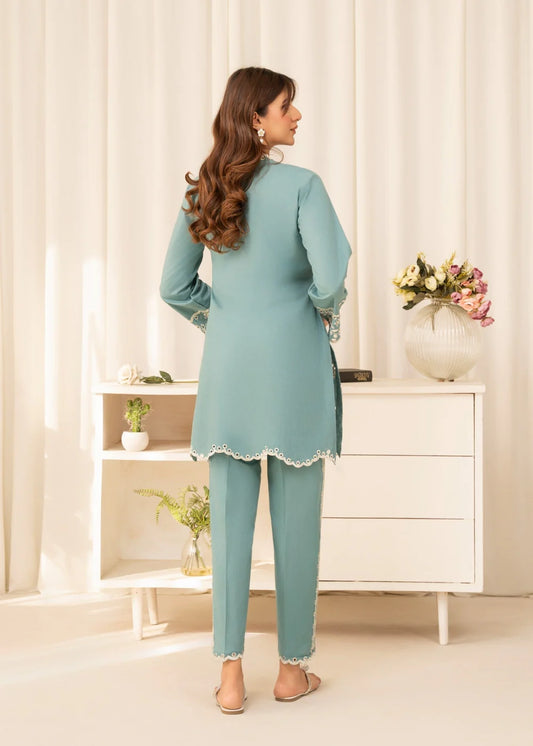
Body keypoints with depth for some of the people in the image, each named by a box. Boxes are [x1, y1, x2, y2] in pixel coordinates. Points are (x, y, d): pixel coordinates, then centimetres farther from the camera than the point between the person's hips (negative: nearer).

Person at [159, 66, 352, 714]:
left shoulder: (203, 191, 6)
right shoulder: (301, 185, -9)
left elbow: (174, 286, 8)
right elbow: (330, 278, -17)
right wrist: (325, 310, 4)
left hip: (227, 364, 4)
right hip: (292, 363, -4)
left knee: (229, 519, 8)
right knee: (294, 521, 8)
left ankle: (230, 677, 13)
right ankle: (292, 668, 22)